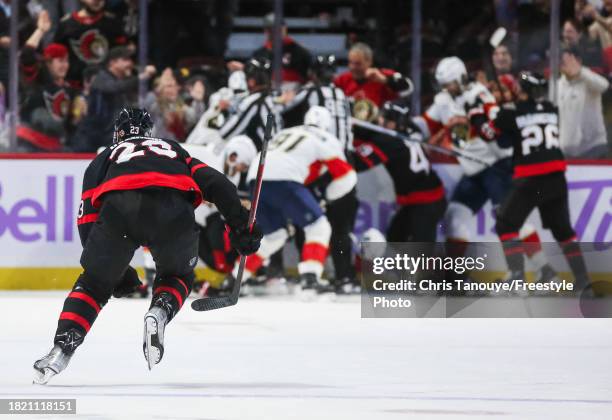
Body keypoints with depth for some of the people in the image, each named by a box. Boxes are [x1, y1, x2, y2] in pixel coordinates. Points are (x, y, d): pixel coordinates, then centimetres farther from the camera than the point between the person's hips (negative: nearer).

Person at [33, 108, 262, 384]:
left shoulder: (105, 158, 37)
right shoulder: (174, 150, 41)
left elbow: (87, 219, 26)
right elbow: (216, 184, 23)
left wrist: (117, 271, 32)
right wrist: (240, 227, 20)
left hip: (119, 209, 0)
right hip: (174, 210, 1)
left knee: (94, 283, 19)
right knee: (178, 275, 29)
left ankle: (62, 349, 1)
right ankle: (159, 313, -1)